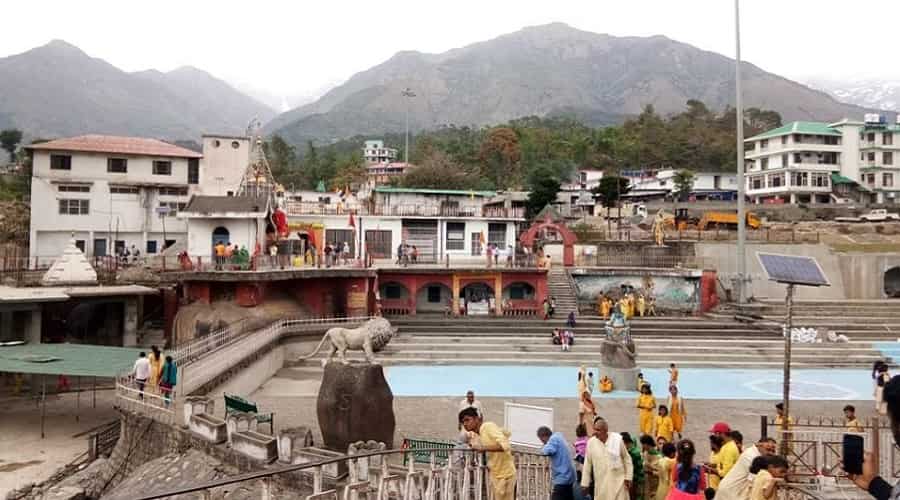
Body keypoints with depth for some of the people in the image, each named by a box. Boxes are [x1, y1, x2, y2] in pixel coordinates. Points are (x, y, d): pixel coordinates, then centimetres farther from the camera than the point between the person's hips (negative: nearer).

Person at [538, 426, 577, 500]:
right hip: (568, 477, 10)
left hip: (562, 478, -10)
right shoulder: (558, 437, 17)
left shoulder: (554, 439, -12)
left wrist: (544, 447, -8)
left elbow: (547, 451, -28)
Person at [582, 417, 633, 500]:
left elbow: (627, 459, 2)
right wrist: (585, 483, 5)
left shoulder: (617, 439, -9)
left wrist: (628, 477, 0)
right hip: (601, 484, 1)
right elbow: (587, 464, 2)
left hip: (618, 481, -1)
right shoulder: (591, 442, -6)